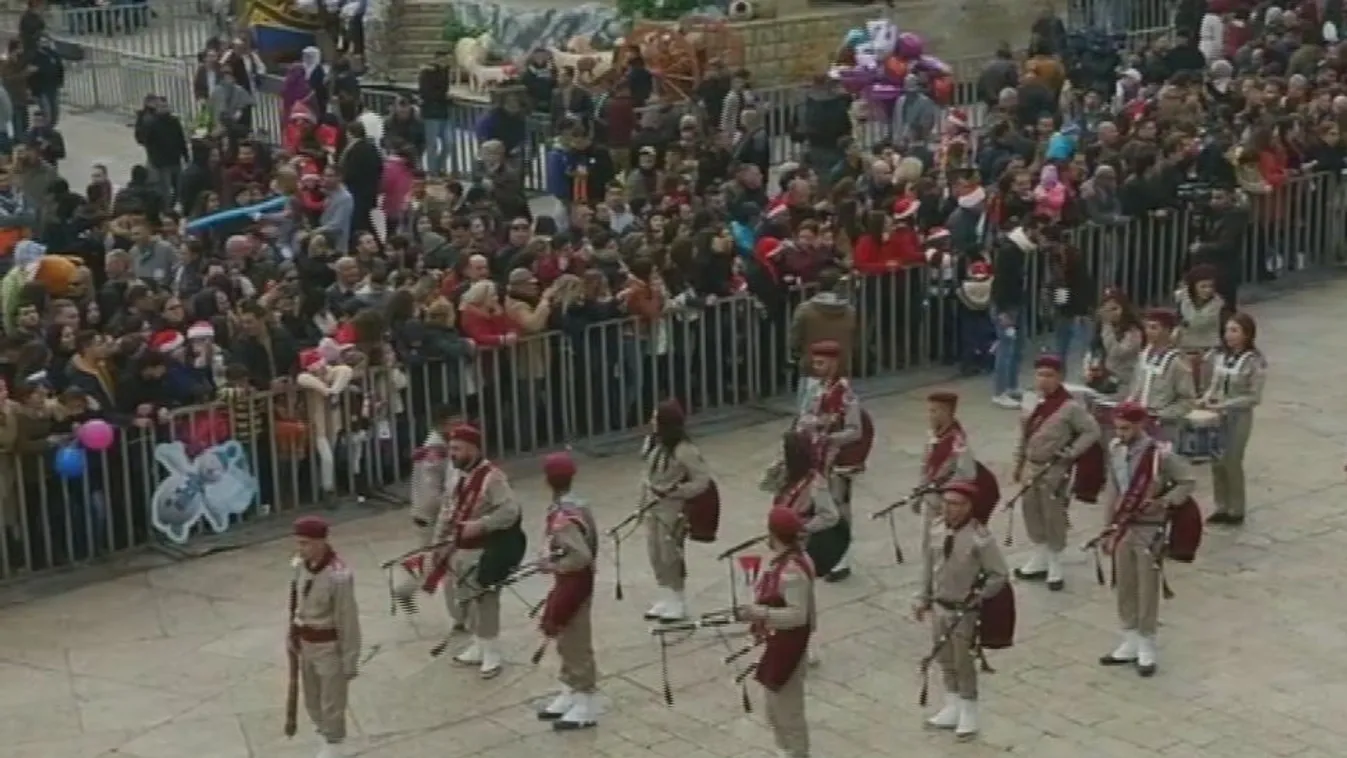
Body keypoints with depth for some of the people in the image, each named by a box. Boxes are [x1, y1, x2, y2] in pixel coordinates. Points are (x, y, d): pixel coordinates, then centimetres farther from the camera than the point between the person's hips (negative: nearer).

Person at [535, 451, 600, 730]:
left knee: (576, 644, 1)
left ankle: (585, 705, 10)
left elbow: (581, 556, -32)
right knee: (567, 641, 20)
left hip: (572, 583, -10)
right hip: (577, 581, 10)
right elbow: (589, 546, 12)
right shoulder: (578, 505, 3)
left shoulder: (561, 516, -26)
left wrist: (554, 565, -18)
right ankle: (570, 694, 32)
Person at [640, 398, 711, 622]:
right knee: (656, 555, 13)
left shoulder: (684, 450, -22)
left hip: (672, 509, -7)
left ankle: (677, 602, 16)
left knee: (670, 555, 1)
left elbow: (702, 481, -20)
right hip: (652, 507, 7)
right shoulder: (652, 443, 2)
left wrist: (674, 493, -20)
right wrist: (646, 493, 8)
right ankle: (666, 598, 25)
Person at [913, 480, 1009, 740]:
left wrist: (976, 599, -15)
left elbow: (1000, 575, -18)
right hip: (939, 606, 6)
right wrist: (923, 599, 11)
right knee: (945, 660, 19)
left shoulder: (979, 538, -25)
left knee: (963, 663, 7)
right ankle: (952, 709, 36)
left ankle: (968, 715, 25)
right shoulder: (936, 530, -7)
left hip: (964, 611, -6)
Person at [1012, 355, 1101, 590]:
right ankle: (1039, 561, 30)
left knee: (1053, 518, -1)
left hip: (1054, 471, -7)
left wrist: (1070, 453, -16)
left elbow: (1092, 431, -13)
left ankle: (1055, 568, 11)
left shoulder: (1070, 407, -15)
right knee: (1032, 514, 15)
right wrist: (1018, 464, 15)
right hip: (1031, 467, 7)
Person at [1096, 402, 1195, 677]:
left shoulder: (1161, 455, -17)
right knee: (1124, 588, 13)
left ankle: (1146, 649, 15)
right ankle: (1130, 644, 26)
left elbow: (1187, 482, -8)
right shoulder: (1115, 451, 0)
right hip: (1122, 528, 6)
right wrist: (1108, 530, 10)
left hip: (1149, 531, -5)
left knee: (1147, 590, 3)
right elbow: (1114, 493, 8)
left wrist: (1163, 502, -22)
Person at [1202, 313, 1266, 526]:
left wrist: (1225, 405, -20)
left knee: (1232, 464, 2)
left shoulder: (1254, 361, -15)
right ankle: (1222, 508, 24)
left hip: (1239, 416, -5)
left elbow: (1254, 397, -14)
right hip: (1217, 415, 5)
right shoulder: (1219, 355, 1)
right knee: (1216, 463, 10)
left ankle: (1236, 511, 17)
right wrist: (1207, 397, -8)